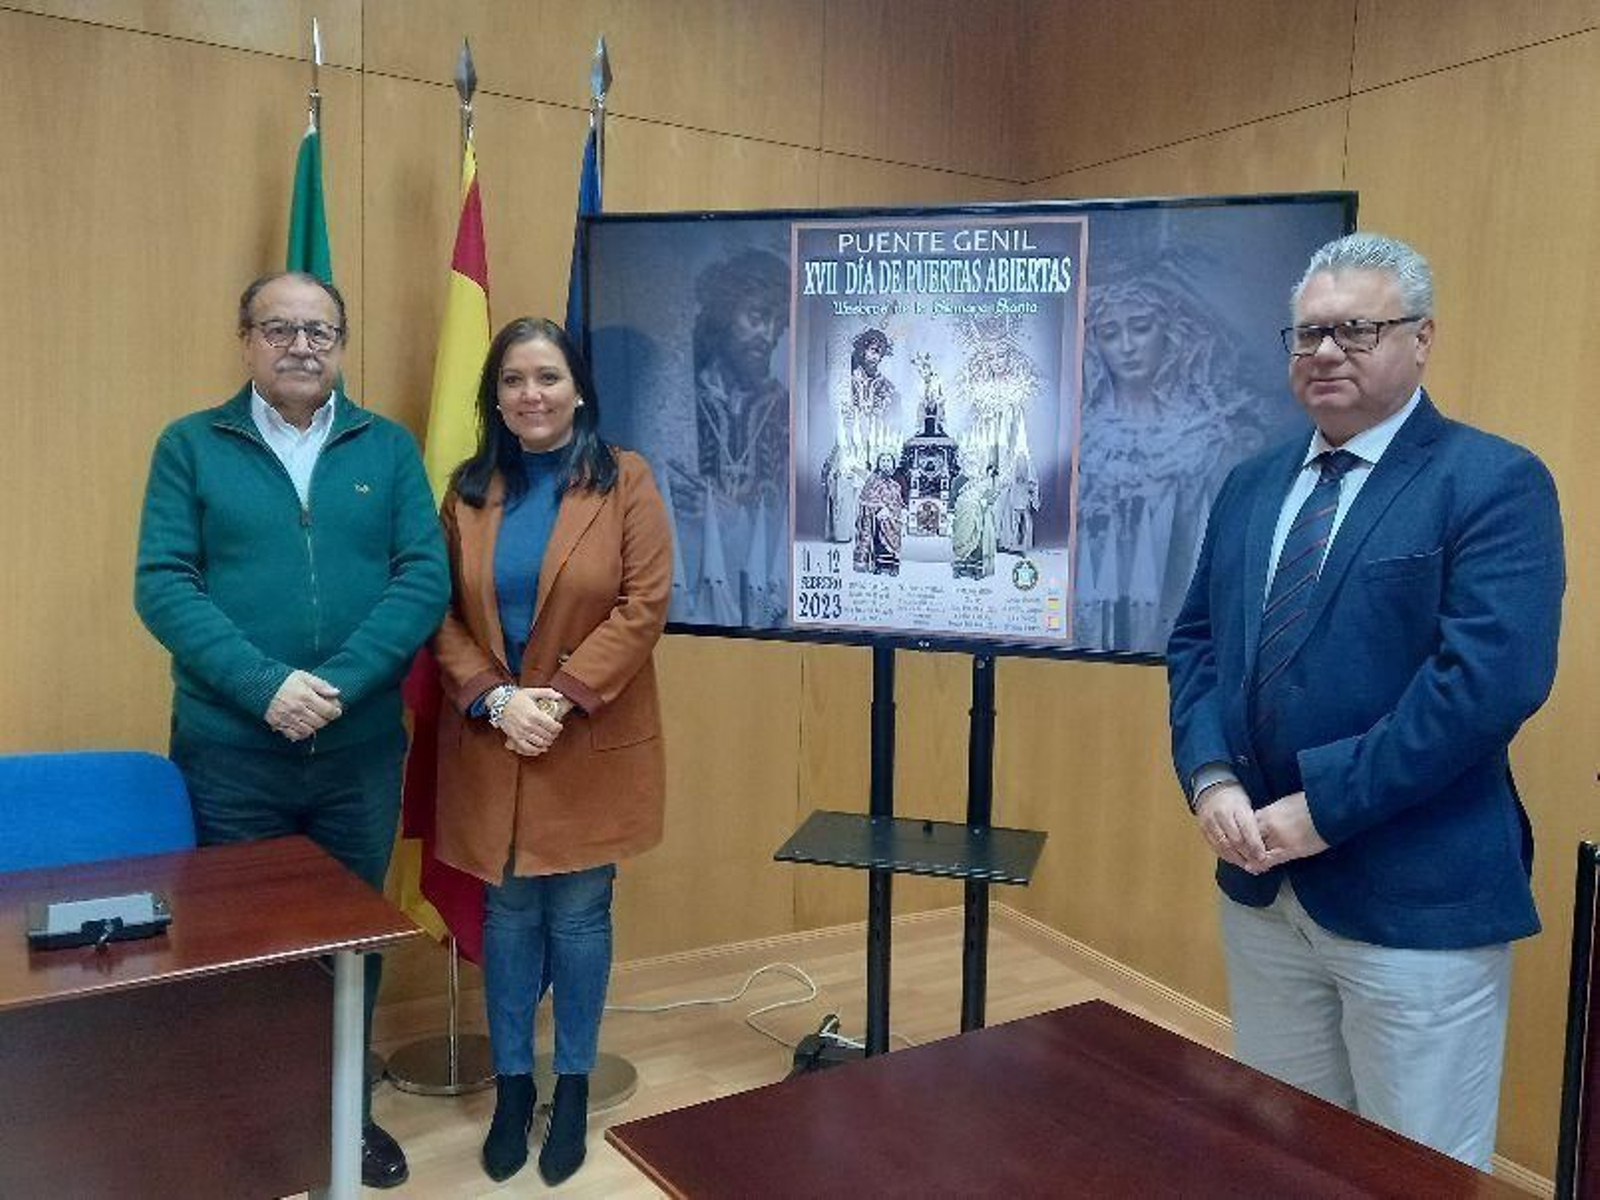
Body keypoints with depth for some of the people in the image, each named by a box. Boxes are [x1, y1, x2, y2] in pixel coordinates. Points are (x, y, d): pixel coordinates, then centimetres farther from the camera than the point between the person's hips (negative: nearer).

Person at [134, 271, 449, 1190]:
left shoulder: (390, 448, 4)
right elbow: (163, 584, -7)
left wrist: (341, 682, -18)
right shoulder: (190, 446, 1)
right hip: (229, 752, -1)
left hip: (363, 751, 1)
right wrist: (264, 685, -20)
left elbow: (426, 579, -5)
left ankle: (349, 1110, 35)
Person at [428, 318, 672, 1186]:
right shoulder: (469, 489, 5)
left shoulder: (624, 480, -3)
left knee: (578, 915, 8)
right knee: (508, 912, 11)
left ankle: (573, 1088, 25)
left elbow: (644, 606, -10)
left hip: (591, 744, -2)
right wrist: (497, 699, -13)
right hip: (490, 740, 2)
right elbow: (442, 613, 2)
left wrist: (561, 696, -16)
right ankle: (512, 1085, 27)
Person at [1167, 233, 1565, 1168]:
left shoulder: (1495, 482, -9)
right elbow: (1197, 642, 11)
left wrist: (1324, 806, -20)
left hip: (1416, 892, -6)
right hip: (1261, 882, 6)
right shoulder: (1252, 485, 11)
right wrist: (1211, 778, -6)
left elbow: (1492, 676, -21)